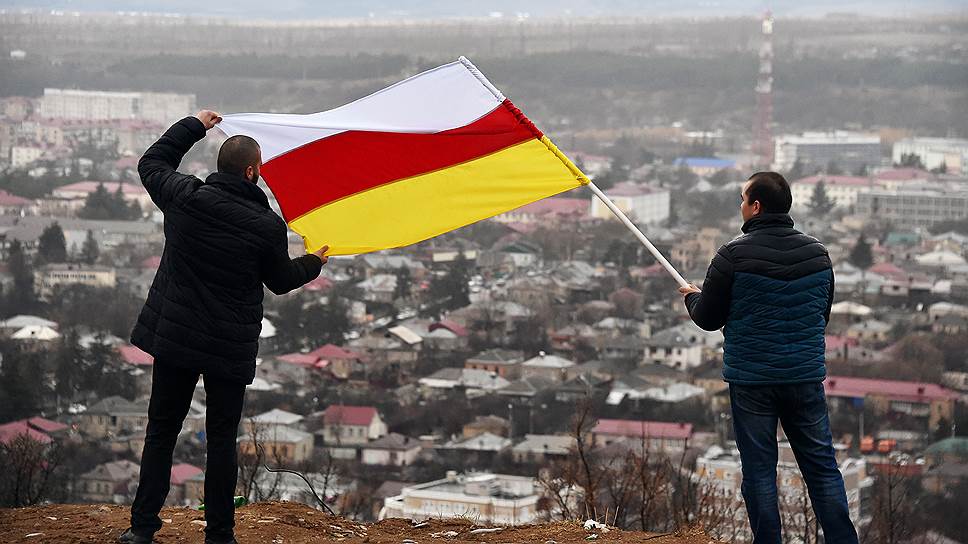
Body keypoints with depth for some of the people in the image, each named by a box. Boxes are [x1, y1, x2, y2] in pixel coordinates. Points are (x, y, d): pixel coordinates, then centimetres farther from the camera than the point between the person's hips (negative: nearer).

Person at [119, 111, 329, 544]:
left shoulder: (185, 198, -6)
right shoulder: (268, 226, -12)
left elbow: (152, 162, 15)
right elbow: (281, 280, 4)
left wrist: (193, 126, 25)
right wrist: (313, 263, 24)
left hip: (173, 337, 3)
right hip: (230, 347, -2)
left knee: (161, 432, 11)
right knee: (221, 440, 7)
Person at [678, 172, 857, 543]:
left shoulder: (734, 255, -12)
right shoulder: (817, 254, 3)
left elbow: (707, 319, -3)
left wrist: (692, 296, 19)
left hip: (751, 380, -3)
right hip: (806, 377, 3)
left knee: (759, 470, 4)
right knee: (822, 465, 8)